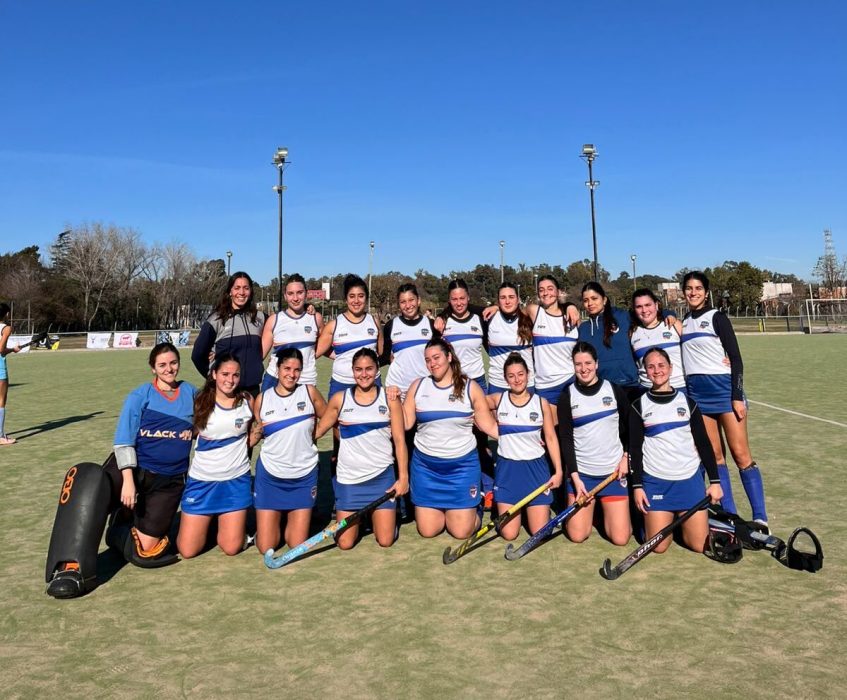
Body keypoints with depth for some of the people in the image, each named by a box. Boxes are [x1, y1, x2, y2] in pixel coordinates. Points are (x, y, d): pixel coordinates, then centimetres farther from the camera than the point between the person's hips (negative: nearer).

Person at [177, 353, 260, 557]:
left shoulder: (247, 401, -2)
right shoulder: (200, 401, -6)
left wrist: (257, 433, -7)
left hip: (236, 480, 0)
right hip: (201, 480, 0)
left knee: (231, 548, 0)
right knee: (187, 551, 2)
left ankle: (227, 522, 30)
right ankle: (206, 523, 31)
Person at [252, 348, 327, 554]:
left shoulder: (309, 392, -6)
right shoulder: (262, 399, -2)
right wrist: (257, 430, -7)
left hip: (304, 476, 0)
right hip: (269, 476, 1)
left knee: (298, 546, 3)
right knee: (266, 547, 4)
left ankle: (294, 519, 33)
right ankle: (274, 519, 34)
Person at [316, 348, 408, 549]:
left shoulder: (390, 398, -1)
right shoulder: (339, 399, 1)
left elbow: (399, 440, -1)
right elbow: (317, 431, 6)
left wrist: (403, 477, -5)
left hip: (382, 477, 0)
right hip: (348, 478, 0)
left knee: (385, 541, 0)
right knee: (345, 543, 1)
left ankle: (376, 515, 33)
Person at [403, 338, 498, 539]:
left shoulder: (470, 387, -1)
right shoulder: (418, 386, 3)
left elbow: (489, 426, 0)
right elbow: (405, 424, 1)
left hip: (463, 465, -1)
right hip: (425, 465, 2)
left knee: (462, 532, -3)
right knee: (427, 531, 2)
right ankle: (438, 509, 35)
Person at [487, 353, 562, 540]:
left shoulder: (541, 402, -1)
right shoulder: (497, 400, -1)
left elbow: (551, 438, 2)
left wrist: (558, 471, -2)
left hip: (536, 467, 0)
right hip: (507, 468, 0)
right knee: (509, 534, -1)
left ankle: (530, 509, 32)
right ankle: (511, 509, 31)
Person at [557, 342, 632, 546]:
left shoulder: (615, 390, -2)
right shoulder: (567, 395, -3)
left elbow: (630, 427, 11)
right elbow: (565, 439, -4)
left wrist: (626, 457, -1)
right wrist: (575, 476, -11)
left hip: (614, 471, 0)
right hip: (580, 472, 0)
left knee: (620, 538, -4)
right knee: (577, 535, -1)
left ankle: (605, 509, 27)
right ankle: (590, 509, 29)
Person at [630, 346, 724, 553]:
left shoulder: (687, 402, 4)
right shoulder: (639, 406, 1)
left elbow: (703, 443, 7)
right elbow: (635, 448, 2)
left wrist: (715, 481, 2)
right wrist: (637, 485, -3)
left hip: (691, 480, 1)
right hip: (655, 481, -1)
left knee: (700, 545, -2)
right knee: (658, 546, -5)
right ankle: (650, 518, 25)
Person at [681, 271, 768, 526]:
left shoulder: (717, 318, -1)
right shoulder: (682, 323, 13)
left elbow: (736, 358, -6)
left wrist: (737, 396, -13)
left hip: (724, 388, -5)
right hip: (696, 393, 5)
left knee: (740, 454, -7)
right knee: (714, 455, 5)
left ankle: (760, 519, -1)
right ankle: (730, 516, 11)